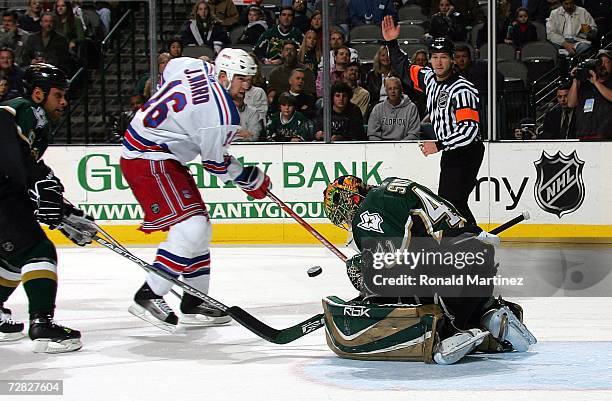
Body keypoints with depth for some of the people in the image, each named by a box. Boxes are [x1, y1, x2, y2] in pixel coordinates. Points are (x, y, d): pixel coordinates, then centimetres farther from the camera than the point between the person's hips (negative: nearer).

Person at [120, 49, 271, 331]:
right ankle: (148, 297, -12)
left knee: (199, 227, 12)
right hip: (149, 162, -11)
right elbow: (215, 162, -12)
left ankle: (194, 304, 17)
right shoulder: (221, 113, -23)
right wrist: (251, 181, 5)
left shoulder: (197, 67, 1)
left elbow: (170, 68, 23)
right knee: (190, 227, -18)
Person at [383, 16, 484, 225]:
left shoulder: (462, 90, -20)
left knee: (450, 203, -16)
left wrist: (439, 146, -27)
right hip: (450, 152, 9)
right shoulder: (429, 78, 5)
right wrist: (392, 43, 12)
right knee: (449, 203, 15)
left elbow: (470, 130, -27)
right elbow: (405, 69, 23)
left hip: (466, 153, -9)